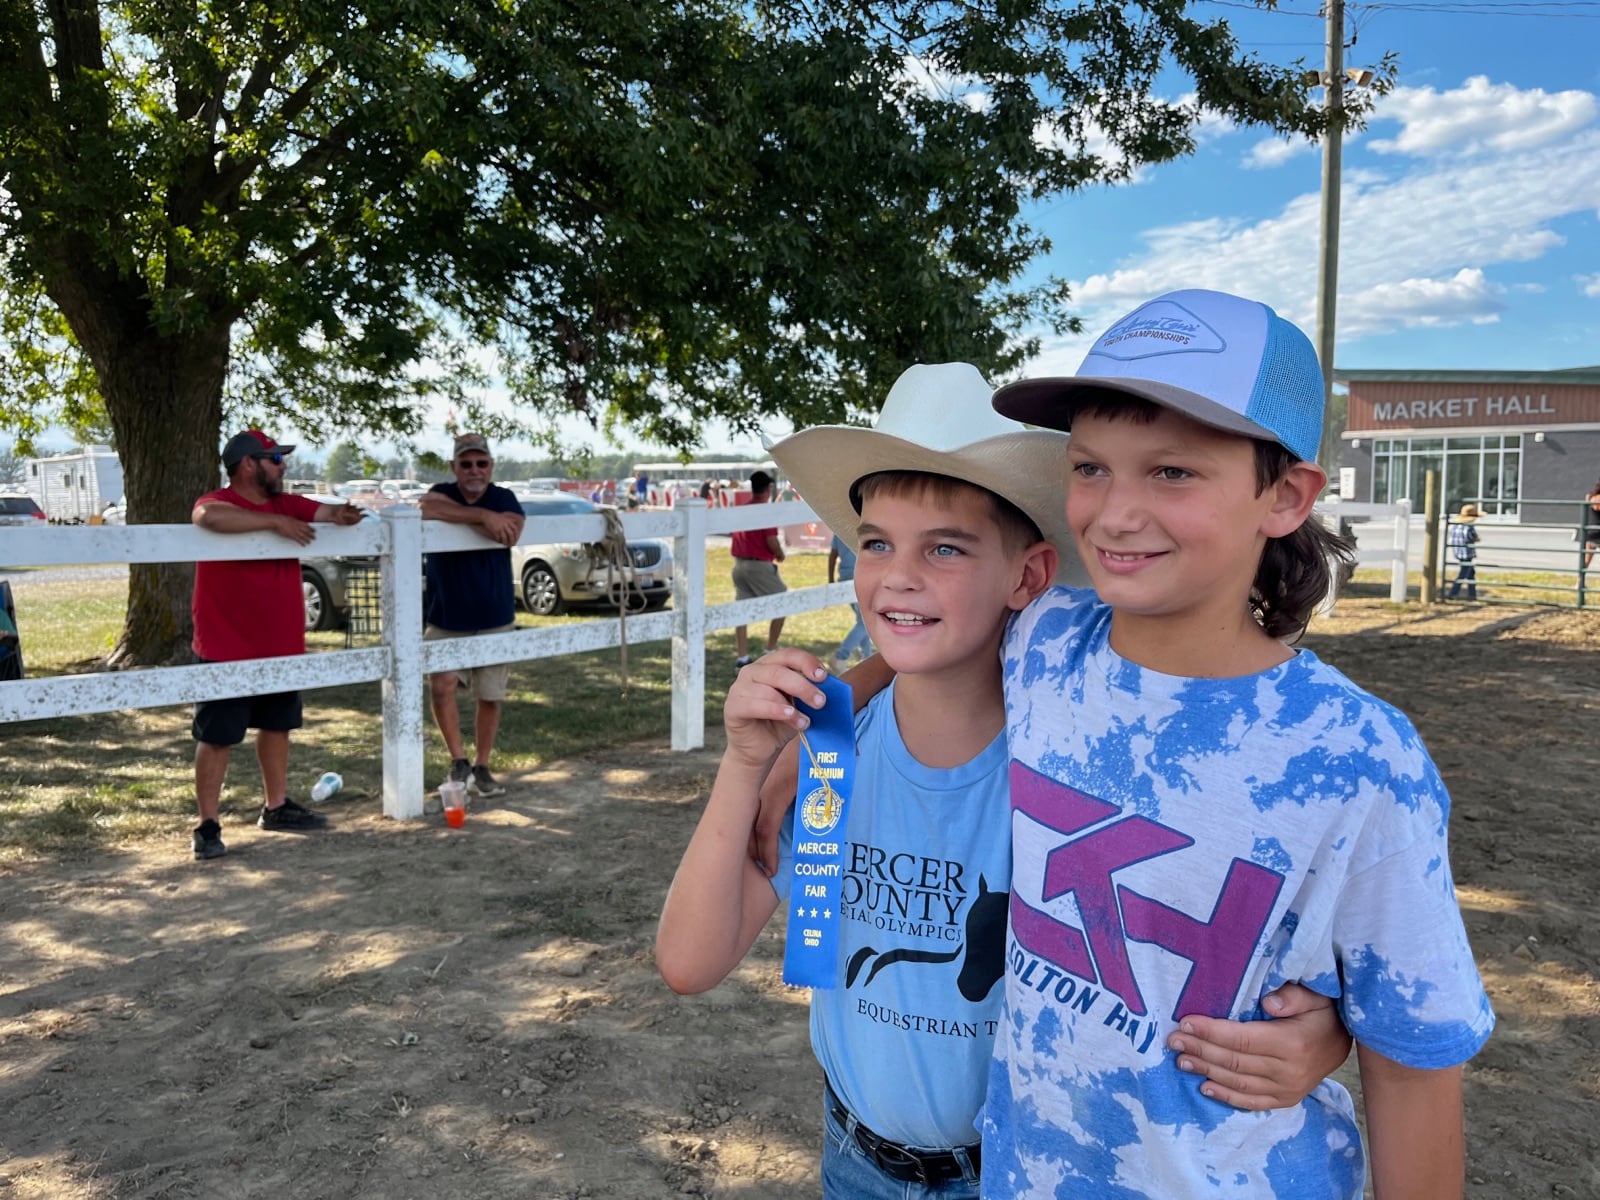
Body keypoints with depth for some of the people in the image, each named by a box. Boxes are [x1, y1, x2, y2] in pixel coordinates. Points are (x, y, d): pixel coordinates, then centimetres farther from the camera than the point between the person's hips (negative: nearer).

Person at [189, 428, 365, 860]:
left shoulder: (287, 505, 9)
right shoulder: (217, 501, -14)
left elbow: (326, 513, 3)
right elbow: (208, 516, -36)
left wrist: (341, 515, -22)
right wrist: (276, 522, -32)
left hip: (281, 646, 8)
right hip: (227, 650, -8)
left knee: (277, 726, 19)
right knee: (217, 737, -1)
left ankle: (276, 806, 34)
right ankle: (207, 826, 7)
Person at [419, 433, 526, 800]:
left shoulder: (502, 498, 0)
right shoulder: (442, 492, -2)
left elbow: (511, 532, -22)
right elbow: (426, 508, -29)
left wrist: (459, 514, -20)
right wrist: (482, 516, -31)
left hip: (495, 619, 1)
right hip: (445, 620, -1)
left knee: (490, 697, 8)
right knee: (441, 685, -19)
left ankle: (480, 769, 25)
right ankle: (458, 760, 1)